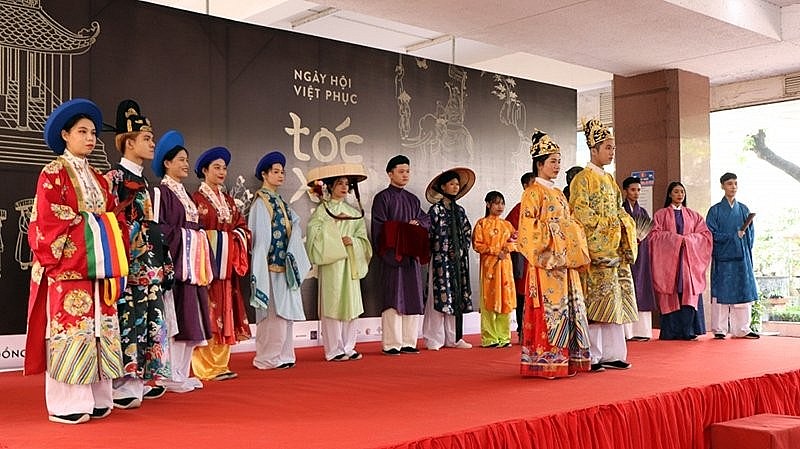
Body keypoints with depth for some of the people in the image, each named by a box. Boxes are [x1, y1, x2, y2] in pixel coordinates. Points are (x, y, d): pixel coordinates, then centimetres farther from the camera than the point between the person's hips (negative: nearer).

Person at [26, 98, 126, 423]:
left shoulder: (97, 177, 19)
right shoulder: (53, 173, -1)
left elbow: (113, 216, 15)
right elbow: (47, 222, -10)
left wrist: (116, 258, 5)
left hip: (98, 266, 7)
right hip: (67, 266, -7)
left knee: (99, 329, 6)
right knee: (69, 329, -6)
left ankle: (96, 398, 12)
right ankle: (65, 404, 0)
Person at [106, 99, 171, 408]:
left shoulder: (143, 181, 19)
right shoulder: (115, 177, -6)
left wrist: (165, 264, 19)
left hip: (151, 264, 9)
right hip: (130, 264, -9)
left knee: (149, 319, 10)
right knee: (128, 320, -9)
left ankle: (141, 379, 17)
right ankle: (123, 386, -4)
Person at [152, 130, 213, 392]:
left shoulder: (184, 193, 20)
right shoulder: (161, 192, -5)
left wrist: (203, 261, 12)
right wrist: (182, 236, -14)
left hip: (193, 263, 8)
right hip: (174, 261, -8)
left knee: (190, 317, 8)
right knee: (174, 316, -8)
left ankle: (183, 373, 14)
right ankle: (170, 376, -2)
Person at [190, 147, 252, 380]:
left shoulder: (228, 201, 19)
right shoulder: (196, 199, -3)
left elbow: (242, 226, 16)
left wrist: (236, 237, -3)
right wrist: (213, 239, -14)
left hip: (227, 267, 7)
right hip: (207, 264, -7)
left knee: (224, 315, 7)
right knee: (207, 316, -7)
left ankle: (221, 364, 13)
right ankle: (206, 367, -3)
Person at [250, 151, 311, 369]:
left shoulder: (279, 202, 16)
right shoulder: (261, 202, -9)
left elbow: (295, 225, 7)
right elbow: (261, 237, -15)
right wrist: (260, 269, -18)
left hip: (284, 264, 8)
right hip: (271, 265, -8)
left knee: (285, 311, 10)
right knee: (274, 312, -5)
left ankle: (282, 355, 17)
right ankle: (268, 358, 3)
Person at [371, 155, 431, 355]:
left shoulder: (413, 200, 19)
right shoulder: (382, 198, 0)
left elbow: (427, 220, 17)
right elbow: (380, 228, -7)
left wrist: (417, 223, -3)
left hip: (412, 255, 6)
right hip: (392, 255, -6)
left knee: (412, 299, 5)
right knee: (393, 299, -7)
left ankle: (408, 342, 11)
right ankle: (391, 344, -2)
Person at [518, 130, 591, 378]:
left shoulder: (558, 193, 20)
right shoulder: (533, 192, -4)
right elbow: (528, 227, -11)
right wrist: (552, 232, -16)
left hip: (565, 261, 8)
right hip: (546, 261, -8)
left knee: (569, 307, 7)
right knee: (550, 309, -9)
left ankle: (566, 359, 13)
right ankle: (546, 361, -4)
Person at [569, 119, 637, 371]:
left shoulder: (609, 180, 19)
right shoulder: (583, 179, -6)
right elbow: (579, 214, -13)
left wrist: (625, 226, 2)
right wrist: (608, 225, -14)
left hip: (614, 251, 8)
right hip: (594, 251, -8)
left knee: (615, 300, 7)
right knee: (595, 301, -7)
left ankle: (611, 354, 13)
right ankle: (591, 357, -1)